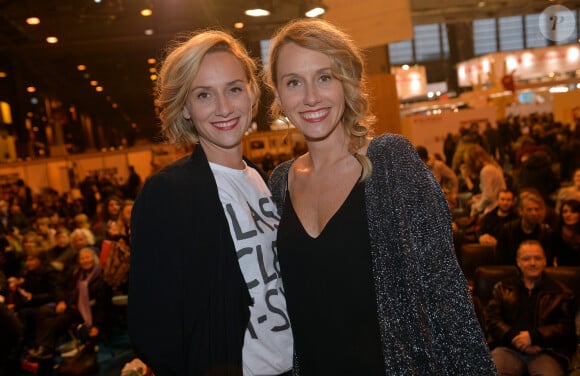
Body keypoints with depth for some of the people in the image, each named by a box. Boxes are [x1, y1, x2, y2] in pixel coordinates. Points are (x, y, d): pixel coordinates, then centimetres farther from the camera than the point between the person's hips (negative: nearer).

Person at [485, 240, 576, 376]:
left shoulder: (560, 292, 17)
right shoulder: (503, 288, 20)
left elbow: (566, 326, 7)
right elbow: (491, 319, 10)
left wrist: (534, 336, -9)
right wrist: (514, 337, -9)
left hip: (546, 350, 0)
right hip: (508, 348, 0)